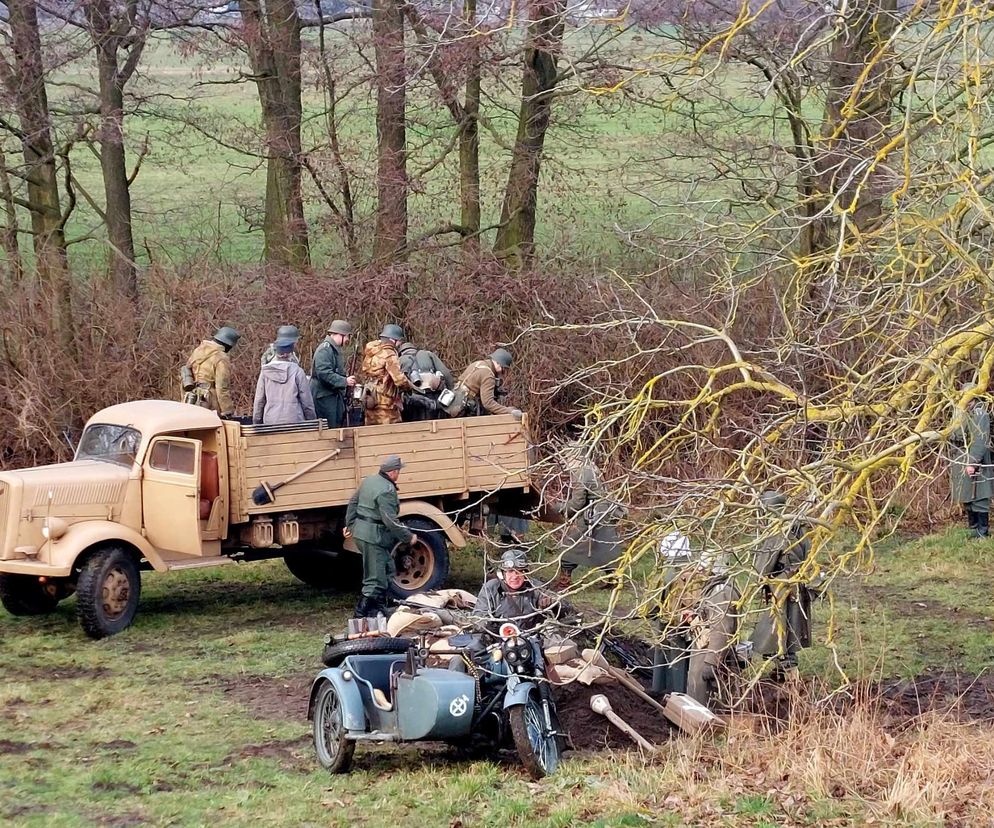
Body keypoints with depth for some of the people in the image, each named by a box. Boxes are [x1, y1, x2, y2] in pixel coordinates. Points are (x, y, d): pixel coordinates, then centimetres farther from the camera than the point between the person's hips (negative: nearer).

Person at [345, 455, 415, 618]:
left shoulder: (368, 481, 10)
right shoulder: (387, 490, -20)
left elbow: (353, 503, 19)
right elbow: (390, 520, -23)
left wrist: (350, 525, 29)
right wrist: (408, 537, -14)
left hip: (359, 531, 10)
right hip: (373, 537, -10)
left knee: (388, 570, 21)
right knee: (375, 580, -5)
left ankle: (378, 608, 25)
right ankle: (362, 615, -5)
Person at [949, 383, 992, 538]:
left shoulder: (980, 414, -13)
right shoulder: (962, 414, 13)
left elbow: (981, 441, -20)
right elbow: (956, 438, 22)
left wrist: (973, 462, -23)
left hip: (976, 461, -9)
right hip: (962, 459, 9)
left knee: (978, 497, -6)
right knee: (966, 497, 15)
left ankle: (982, 531, 0)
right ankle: (973, 527, 26)